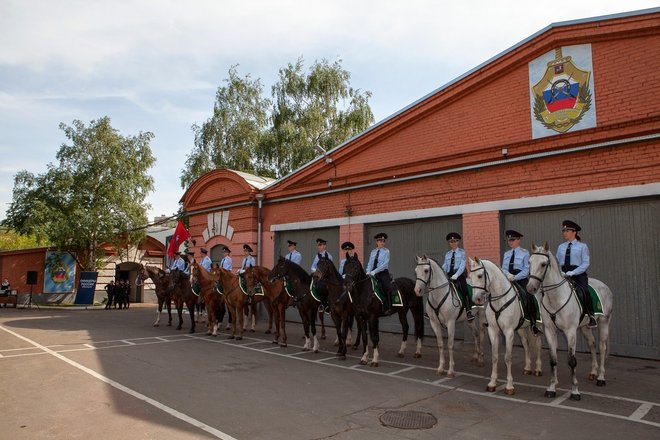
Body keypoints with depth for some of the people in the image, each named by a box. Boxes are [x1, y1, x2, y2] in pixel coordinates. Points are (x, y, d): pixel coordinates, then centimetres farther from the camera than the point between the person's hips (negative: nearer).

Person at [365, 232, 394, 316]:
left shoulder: (386, 251, 0)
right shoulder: (373, 251, 13)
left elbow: (385, 264, -11)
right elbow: (370, 263, 10)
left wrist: (375, 271, -20)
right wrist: (368, 272, -10)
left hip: (383, 273, -4)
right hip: (373, 274, 5)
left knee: (387, 288, -23)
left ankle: (389, 308, -21)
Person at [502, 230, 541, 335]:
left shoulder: (525, 253, 2)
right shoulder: (506, 254, 15)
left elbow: (526, 270, -7)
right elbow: (503, 268, 7)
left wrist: (515, 277, -19)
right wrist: (508, 274, -15)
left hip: (521, 279, -5)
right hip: (509, 279, 5)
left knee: (529, 298, -23)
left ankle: (534, 325, -11)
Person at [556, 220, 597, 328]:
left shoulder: (582, 246, 5)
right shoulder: (561, 247, 16)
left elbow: (585, 263, -4)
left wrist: (572, 272, -17)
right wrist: (560, 272, -9)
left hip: (578, 274, -4)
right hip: (564, 274, 4)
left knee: (584, 291, -29)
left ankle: (591, 317, -17)